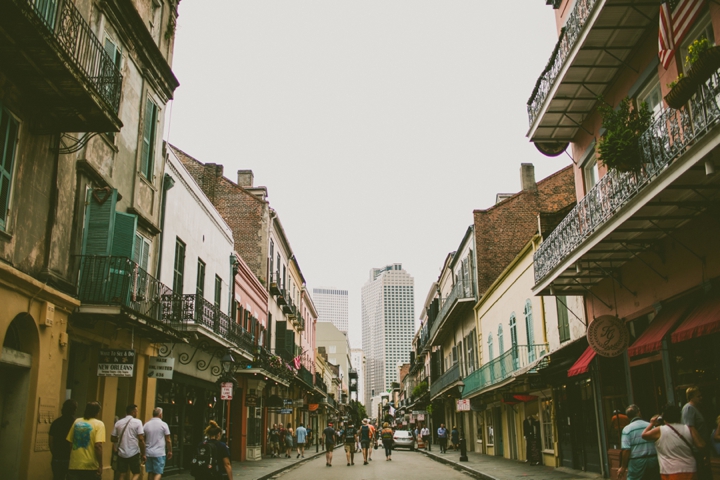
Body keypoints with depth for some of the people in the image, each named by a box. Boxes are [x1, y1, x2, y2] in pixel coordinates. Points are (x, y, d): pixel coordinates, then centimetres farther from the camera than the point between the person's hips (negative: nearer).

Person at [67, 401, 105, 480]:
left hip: (74, 465, 4)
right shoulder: (99, 424, -8)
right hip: (90, 466, -4)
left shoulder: (77, 422, 6)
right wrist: (100, 465, -13)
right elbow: (98, 446, -18)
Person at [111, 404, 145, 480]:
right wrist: (143, 454, -5)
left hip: (121, 453, 4)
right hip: (134, 453, -4)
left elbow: (112, 439, 10)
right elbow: (141, 439, -12)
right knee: (136, 473, 11)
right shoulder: (137, 422, -8)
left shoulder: (118, 422, 6)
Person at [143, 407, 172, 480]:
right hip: (159, 453, -4)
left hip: (148, 453, 4)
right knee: (158, 473, -2)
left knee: (150, 473, 13)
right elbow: (168, 440, -4)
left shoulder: (146, 425, 5)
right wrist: (170, 451, 8)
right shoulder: (163, 424, -7)